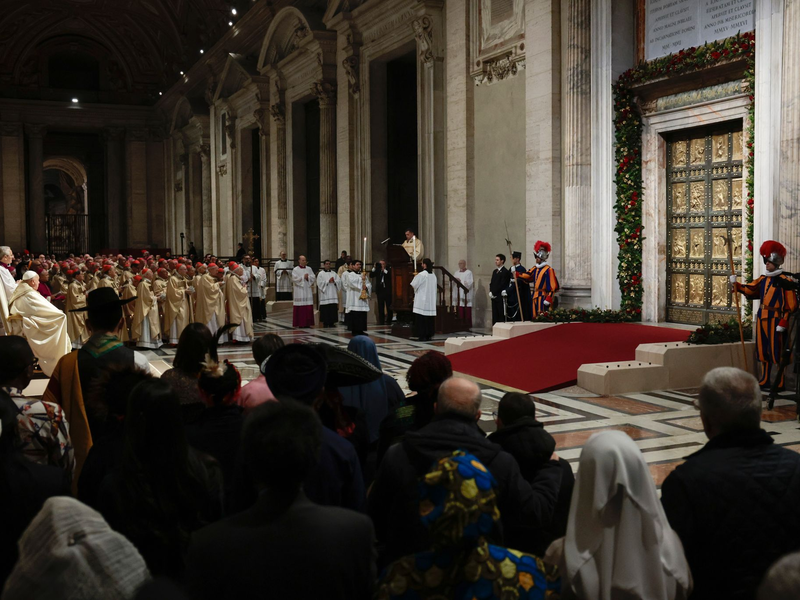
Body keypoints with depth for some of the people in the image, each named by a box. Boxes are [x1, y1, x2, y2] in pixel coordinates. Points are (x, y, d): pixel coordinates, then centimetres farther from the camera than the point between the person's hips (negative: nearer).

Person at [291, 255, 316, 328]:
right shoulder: (295, 269, 1)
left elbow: (314, 278, 6)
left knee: (309, 307, -1)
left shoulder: (309, 269, 12)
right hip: (299, 291, -3)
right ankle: (300, 324, -2)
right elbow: (294, 279, -9)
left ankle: (308, 323, 4)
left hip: (308, 290, 4)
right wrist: (303, 277, -11)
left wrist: (308, 277, -11)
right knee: (300, 307, -6)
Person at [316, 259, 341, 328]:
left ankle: (331, 323, 2)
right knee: (325, 309, -6)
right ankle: (325, 323, -1)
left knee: (333, 309, -2)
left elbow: (339, 281, 6)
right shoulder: (320, 274, 4)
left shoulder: (334, 273, 15)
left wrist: (334, 281, -12)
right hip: (324, 294, -3)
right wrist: (328, 281, -12)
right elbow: (320, 283, -8)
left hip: (332, 293, 3)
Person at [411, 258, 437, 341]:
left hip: (422, 301, -6)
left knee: (421, 319, -3)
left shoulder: (421, 274, -13)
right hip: (431, 301, 6)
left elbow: (413, 285, -8)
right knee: (430, 319, 9)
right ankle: (429, 335, 11)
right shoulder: (433, 275, 7)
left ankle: (423, 335, -5)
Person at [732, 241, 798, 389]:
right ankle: (764, 380, 23)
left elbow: (790, 305, -13)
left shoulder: (784, 281, -10)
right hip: (761, 318, 7)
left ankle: (780, 383, 5)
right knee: (763, 350, 13)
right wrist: (736, 284, -5)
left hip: (775, 319, -7)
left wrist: (783, 322, -18)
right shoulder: (763, 279, 12)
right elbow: (749, 289, 11)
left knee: (776, 350, -3)